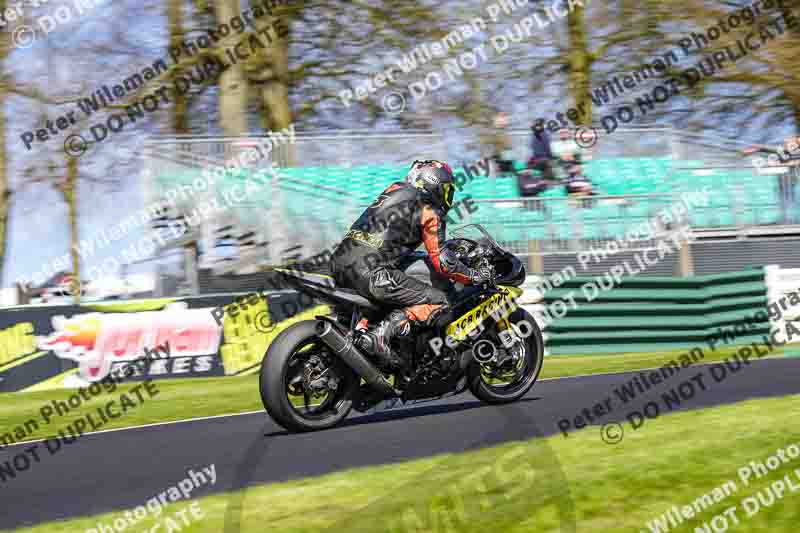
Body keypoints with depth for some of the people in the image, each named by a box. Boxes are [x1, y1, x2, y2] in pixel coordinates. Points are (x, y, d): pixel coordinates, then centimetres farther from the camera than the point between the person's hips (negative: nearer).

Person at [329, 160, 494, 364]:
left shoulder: (394, 189, 21)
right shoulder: (429, 212, 1)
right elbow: (442, 261, -3)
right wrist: (476, 276, 11)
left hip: (338, 263, 8)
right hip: (371, 274, -8)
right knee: (438, 301, -2)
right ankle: (379, 335, -19)